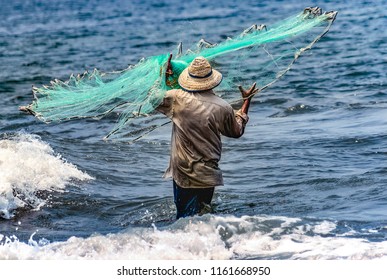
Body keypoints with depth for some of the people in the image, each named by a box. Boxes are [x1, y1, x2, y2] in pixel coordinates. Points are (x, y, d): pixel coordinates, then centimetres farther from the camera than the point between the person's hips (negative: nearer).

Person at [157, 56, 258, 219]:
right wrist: (247, 101, 25)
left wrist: (166, 75, 20)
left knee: (184, 218, 3)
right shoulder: (222, 108, -5)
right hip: (208, 175, 1)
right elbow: (237, 131, 15)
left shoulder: (177, 98, -8)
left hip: (182, 173, -1)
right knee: (202, 215, 14)